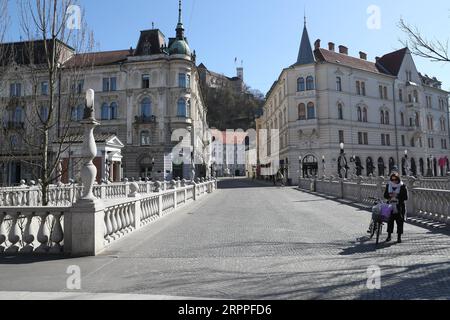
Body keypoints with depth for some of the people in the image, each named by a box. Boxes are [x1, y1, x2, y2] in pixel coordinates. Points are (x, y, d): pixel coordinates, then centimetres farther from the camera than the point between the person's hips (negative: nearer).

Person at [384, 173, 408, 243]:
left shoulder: (403, 187, -4)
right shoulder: (388, 186, 6)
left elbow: (405, 198, -8)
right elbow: (385, 195, 8)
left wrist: (397, 196, -20)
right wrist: (390, 195, -12)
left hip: (400, 206, -2)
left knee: (400, 222, 0)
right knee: (390, 221, 5)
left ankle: (399, 237, 11)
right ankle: (389, 236, 19)